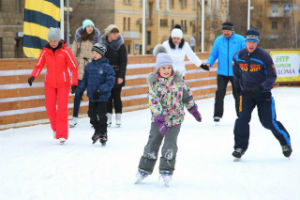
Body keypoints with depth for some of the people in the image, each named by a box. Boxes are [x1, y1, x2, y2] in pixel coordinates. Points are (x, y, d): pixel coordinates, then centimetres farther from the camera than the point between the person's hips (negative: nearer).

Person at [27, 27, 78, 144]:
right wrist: (33, 76, -17)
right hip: (50, 84, 3)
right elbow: (39, 65, 1)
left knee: (62, 108, -8)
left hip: (63, 83, -3)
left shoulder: (65, 51, -10)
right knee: (49, 107, 1)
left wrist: (74, 83, -13)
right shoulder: (45, 51, -1)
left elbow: (74, 68, -7)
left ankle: (62, 135, -4)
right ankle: (55, 128, 27)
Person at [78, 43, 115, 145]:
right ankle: (97, 131, 32)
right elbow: (85, 79, 15)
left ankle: (103, 134, 17)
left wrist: (100, 90, -22)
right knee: (92, 114, 13)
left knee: (101, 115, 0)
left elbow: (110, 81, -16)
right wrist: (80, 89, 6)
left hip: (102, 96, -5)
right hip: (91, 96, 5)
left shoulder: (106, 67, -12)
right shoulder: (89, 66, 5)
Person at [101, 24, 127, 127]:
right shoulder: (103, 44, 3)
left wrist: (121, 76, -11)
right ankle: (108, 118, 10)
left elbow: (123, 62, -5)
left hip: (117, 75, -2)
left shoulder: (121, 45, -3)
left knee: (116, 96, -3)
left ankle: (118, 118, 5)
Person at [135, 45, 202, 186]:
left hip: (175, 117, 0)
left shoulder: (178, 79, -3)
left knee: (170, 144, -5)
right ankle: (144, 170, 16)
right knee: (153, 143, 4)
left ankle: (166, 171, 4)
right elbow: (153, 101, -16)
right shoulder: (153, 82, -8)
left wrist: (193, 110, 18)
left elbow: (186, 94, 11)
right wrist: (159, 119, -26)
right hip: (158, 118, 0)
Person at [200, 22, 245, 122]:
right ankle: (217, 114, -4)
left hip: (236, 73, -1)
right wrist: (209, 63, -10)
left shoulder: (240, 39, -2)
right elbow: (213, 54, 8)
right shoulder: (218, 40, 5)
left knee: (237, 93, 8)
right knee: (220, 92, -10)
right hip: (222, 72, 1)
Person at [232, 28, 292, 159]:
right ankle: (240, 147, -2)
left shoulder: (264, 56, -15)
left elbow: (272, 76, -13)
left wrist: (261, 87, -26)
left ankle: (285, 142, 21)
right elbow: (236, 73, 15)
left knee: (268, 122, -3)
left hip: (263, 93, -3)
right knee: (242, 118, -14)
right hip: (246, 93, 3)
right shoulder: (238, 56, -3)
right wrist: (238, 86, 21)